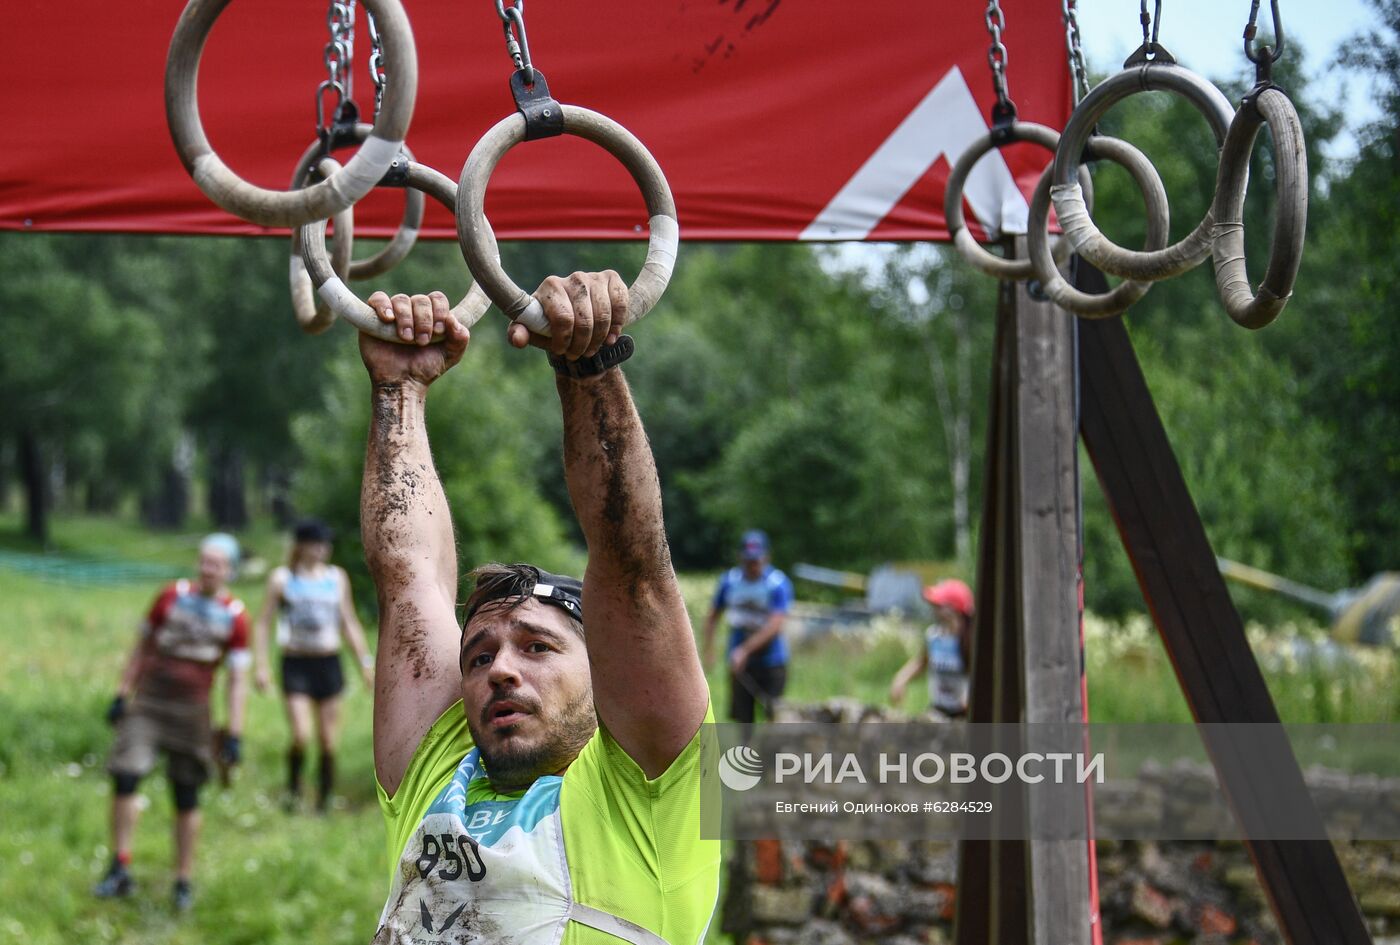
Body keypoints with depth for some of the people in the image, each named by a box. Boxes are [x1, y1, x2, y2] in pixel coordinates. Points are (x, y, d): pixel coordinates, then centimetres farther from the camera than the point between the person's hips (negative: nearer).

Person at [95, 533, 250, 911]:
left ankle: (184, 881, 15)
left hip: (191, 710, -1)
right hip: (147, 701, 1)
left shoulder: (235, 617, -1)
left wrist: (234, 735, -6)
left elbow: (238, 680, 0)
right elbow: (142, 647, 12)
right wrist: (122, 695, 8)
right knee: (125, 778, -14)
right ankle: (120, 871, -5)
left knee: (187, 797, 3)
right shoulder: (172, 596, 3)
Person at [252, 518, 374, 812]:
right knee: (301, 735, -16)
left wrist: (365, 661, 12)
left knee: (328, 741, 2)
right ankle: (293, 786, 9)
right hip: (295, 664, -3)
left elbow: (349, 623, 18)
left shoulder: (337, 578, 11)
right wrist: (260, 665, -5)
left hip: (328, 663, 3)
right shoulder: (282, 578, 2)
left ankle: (324, 801, 13)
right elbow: (262, 623, 3)